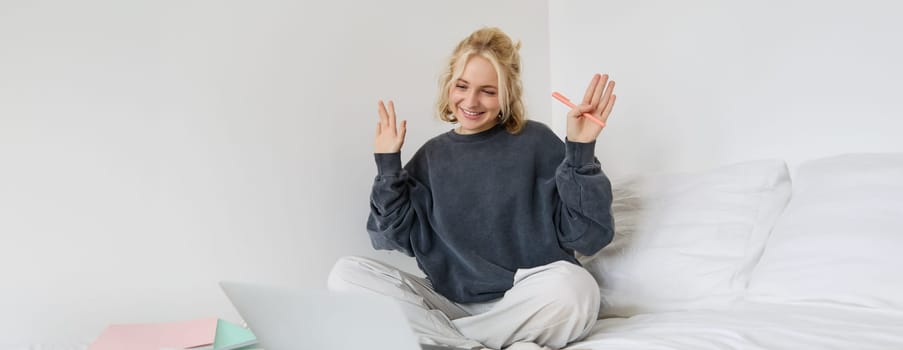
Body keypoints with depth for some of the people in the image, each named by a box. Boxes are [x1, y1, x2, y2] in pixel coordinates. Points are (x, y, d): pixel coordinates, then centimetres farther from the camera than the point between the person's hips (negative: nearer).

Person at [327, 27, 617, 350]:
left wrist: (581, 152, -14)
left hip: (528, 307, -3)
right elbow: (397, 238, 3)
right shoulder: (432, 156, 11)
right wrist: (388, 164, 0)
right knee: (346, 274, -15)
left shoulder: (536, 142, -1)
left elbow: (587, 236, -7)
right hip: (451, 305, 3)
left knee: (572, 286, -36)